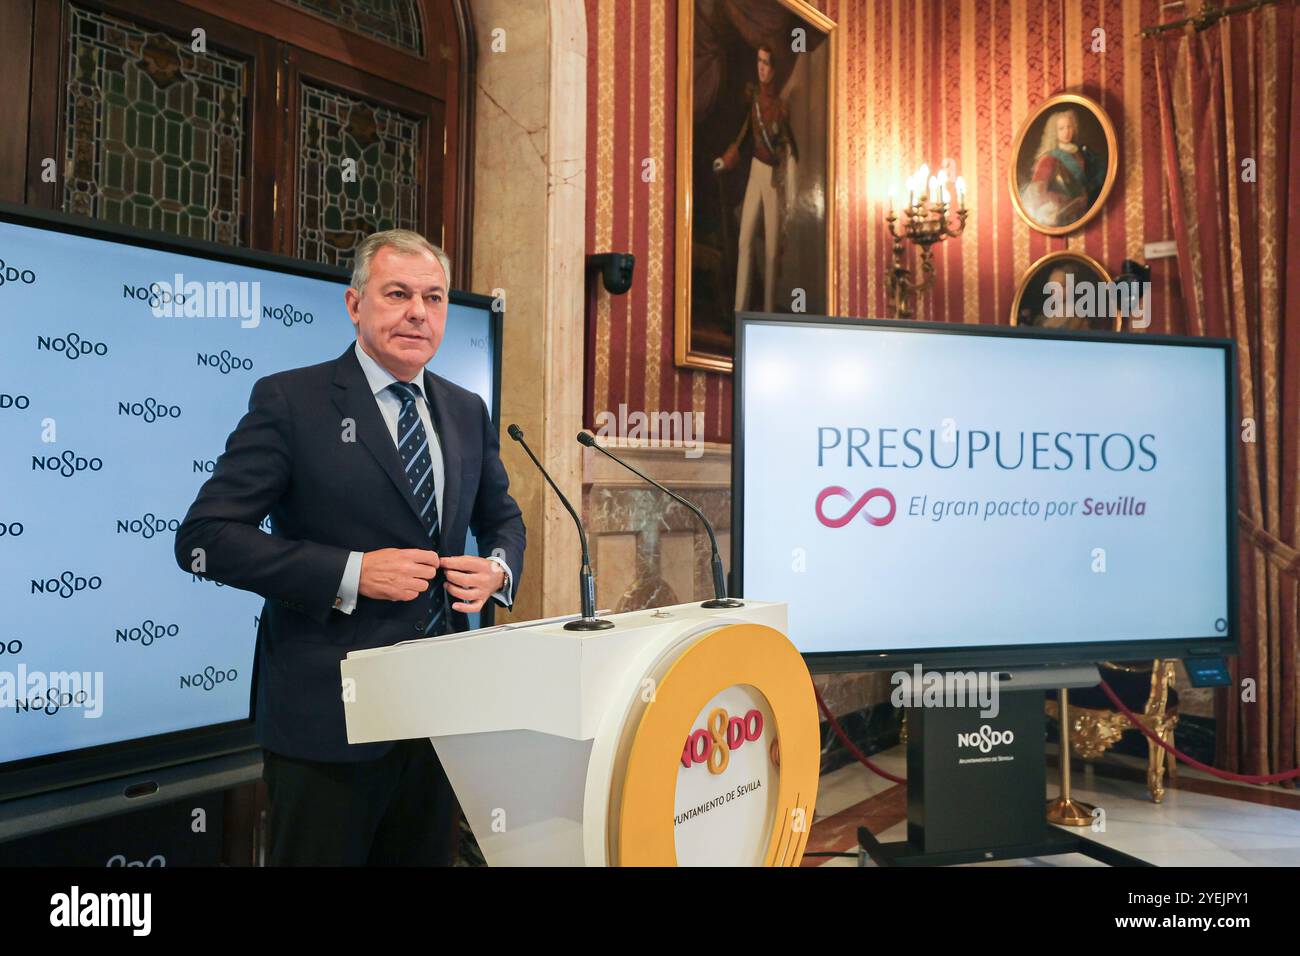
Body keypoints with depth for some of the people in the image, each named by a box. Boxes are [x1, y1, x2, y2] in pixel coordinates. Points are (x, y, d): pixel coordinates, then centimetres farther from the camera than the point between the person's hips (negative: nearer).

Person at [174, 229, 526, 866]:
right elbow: (204, 538, -12)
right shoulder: (289, 400, -8)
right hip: (328, 712, -5)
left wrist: (498, 570, -3)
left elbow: (502, 518, 21)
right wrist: (350, 573, -20)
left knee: (426, 856, 18)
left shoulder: (467, 412, 9)